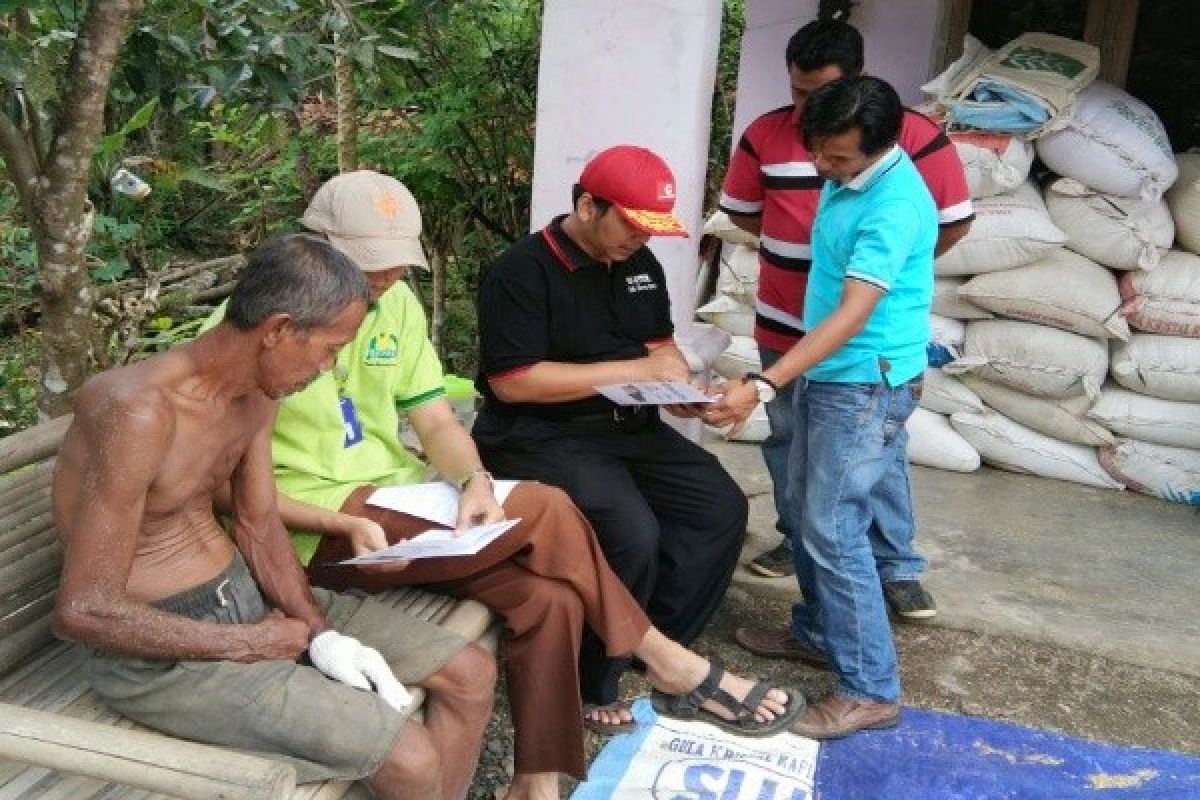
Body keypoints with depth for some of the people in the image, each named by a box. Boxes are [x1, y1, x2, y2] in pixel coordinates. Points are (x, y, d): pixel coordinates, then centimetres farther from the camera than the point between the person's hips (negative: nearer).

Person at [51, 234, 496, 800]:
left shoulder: (256, 393, 0)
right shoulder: (139, 412, -28)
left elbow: (259, 526, 8)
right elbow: (84, 613, -26)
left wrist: (323, 637, -7)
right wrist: (244, 645, -16)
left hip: (248, 591, 8)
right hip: (159, 651, -8)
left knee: (470, 674, 4)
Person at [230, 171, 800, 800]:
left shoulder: (395, 303, 6)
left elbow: (436, 421, 5)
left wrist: (474, 480, -17)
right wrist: (344, 526, -25)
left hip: (398, 500, 6)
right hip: (317, 528, -6)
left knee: (548, 596, -20)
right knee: (543, 510, -22)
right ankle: (665, 661, -4)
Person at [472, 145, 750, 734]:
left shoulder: (640, 265, 9)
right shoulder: (522, 271, -14)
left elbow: (661, 343, 21)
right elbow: (512, 381, -21)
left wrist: (682, 388, -5)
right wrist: (634, 370, -20)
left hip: (629, 426, 8)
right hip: (540, 435, -8)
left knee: (721, 506, -8)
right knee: (631, 533, -28)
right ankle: (590, 681, -6)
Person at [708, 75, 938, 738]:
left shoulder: (895, 204, -22)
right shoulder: (844, 178, 6)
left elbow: (852, 316, -27)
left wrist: (762, 385, -32)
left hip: (866, 384, -9)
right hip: (824, 374, 9)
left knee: (834, 530, -8)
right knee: (806, 512, 17)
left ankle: (870, 689, 1)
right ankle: (818, 628, 36)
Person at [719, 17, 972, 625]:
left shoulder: (914, 137, -12)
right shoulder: (766, 135, -4)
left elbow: (954, 222, -2)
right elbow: (741, 210, 11)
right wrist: (801, 241, 4)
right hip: (785, 325, 3)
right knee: (788, 440, 16)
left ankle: (897, 568, 19)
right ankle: (800, 540, 35)